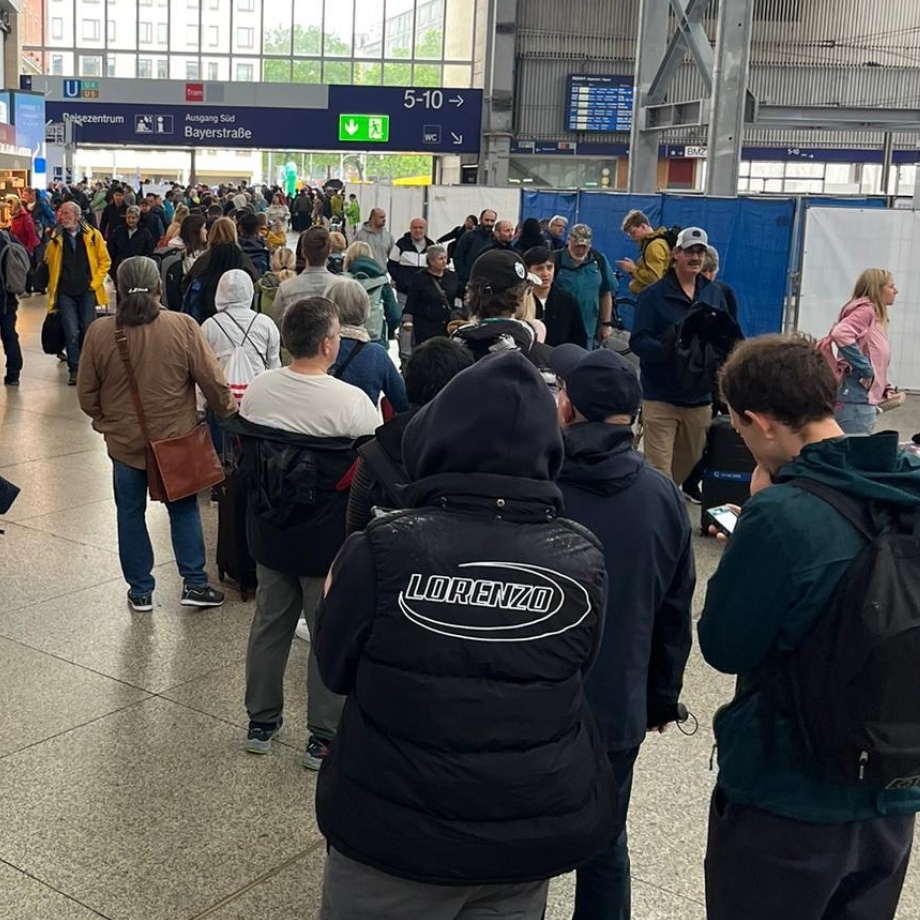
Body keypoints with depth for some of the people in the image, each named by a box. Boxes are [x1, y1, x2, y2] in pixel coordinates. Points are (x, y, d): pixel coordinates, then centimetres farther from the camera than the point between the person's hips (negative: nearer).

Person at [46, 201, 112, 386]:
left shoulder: (93, 235, -2)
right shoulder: (56, 237, 2)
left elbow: (105, 261, 2)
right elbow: (50, 263, 10)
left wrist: (95, 282, -4)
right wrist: (52, 288, 5)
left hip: (87, 292, 0)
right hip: (65, 293, 1)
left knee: (88, 331, 6)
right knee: (71, 332, -4)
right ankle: (74, 370, 4)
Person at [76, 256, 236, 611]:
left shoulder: (99, 332, -11)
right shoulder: (183, 327, -15)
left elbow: (86, 393, -1)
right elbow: (212, 381, -10)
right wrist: (229, 410, 9)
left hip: (124, 441, 1)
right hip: (177, 438, 0)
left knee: (130, 514, 14)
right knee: (184, 509, 16)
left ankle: (140, 591, 22)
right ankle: (194, 583, 18)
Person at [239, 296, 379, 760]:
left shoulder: (257, 389, -5)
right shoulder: (351, 401, -21)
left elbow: (244, 454, 7)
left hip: (268, 534, 5)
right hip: (328, 542, -5)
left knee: (269, 624, 19)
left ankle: (260, 722, 32)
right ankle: (323, 738, 19)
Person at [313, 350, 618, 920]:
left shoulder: (383, 551, -20)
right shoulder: (582, 558, -13)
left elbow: (335, 668, -4)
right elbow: (573, 672, 3)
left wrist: (337, 599, 15)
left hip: (396, 833, -2)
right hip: (529, 839, 2)